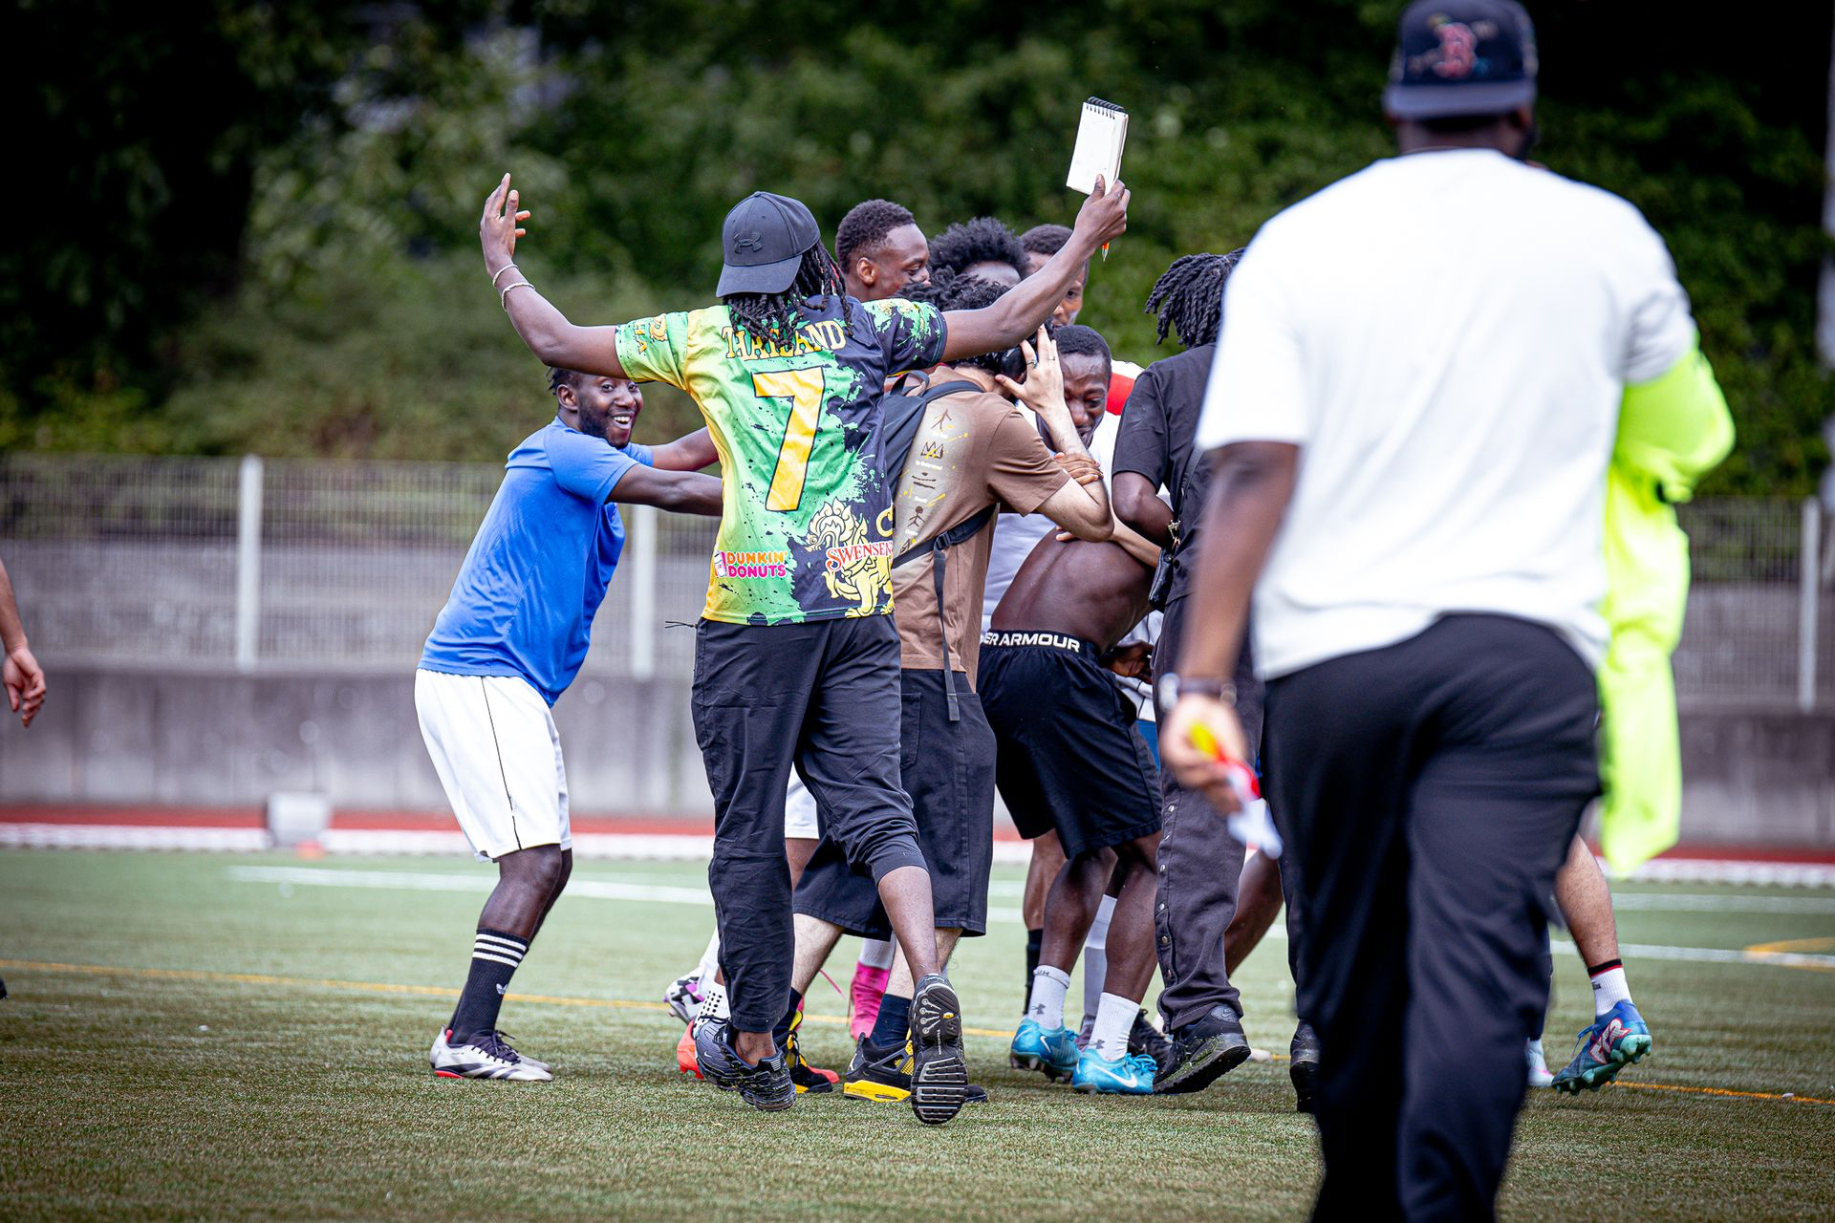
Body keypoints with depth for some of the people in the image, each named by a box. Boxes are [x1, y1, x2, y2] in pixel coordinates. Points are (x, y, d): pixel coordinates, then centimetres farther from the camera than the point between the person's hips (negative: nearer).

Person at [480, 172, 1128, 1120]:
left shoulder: (702, 338, 7)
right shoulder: (871, 328, 10)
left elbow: (555, 340, 15)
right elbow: (1006, 324, 14)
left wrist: (501, 260, 33)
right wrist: (1089, 236, 28)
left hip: (752, 613, -2)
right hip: (863, 611, 2)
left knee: (748, 830, 5)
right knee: (875, 810, -1)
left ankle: (752, 1047, 11)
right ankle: (929, 985, -26)